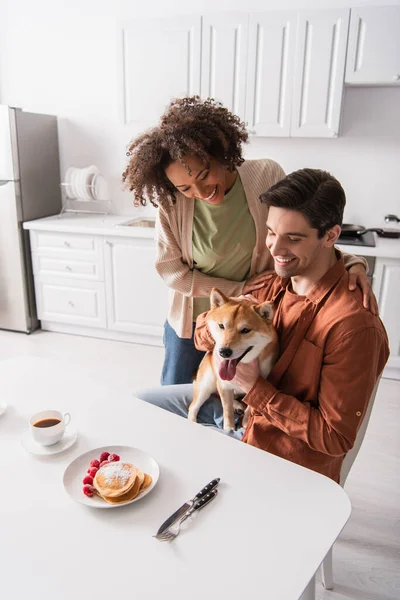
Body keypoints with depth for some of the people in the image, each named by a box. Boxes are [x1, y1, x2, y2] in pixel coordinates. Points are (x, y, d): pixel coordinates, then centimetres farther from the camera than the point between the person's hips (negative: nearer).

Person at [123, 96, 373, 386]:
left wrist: (351, 262, -28)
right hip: (192, 319, 1)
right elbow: (170, 269, -12)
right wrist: (236, 289, -19)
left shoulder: (267, 176, -21)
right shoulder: (172, 203, -20)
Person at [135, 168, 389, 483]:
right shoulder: (273, 284, -6)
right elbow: (202, 336, 2)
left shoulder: (354, 324, -28)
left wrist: (255, 387, -25)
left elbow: (335, 438, -22)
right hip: (235, 400, 7)